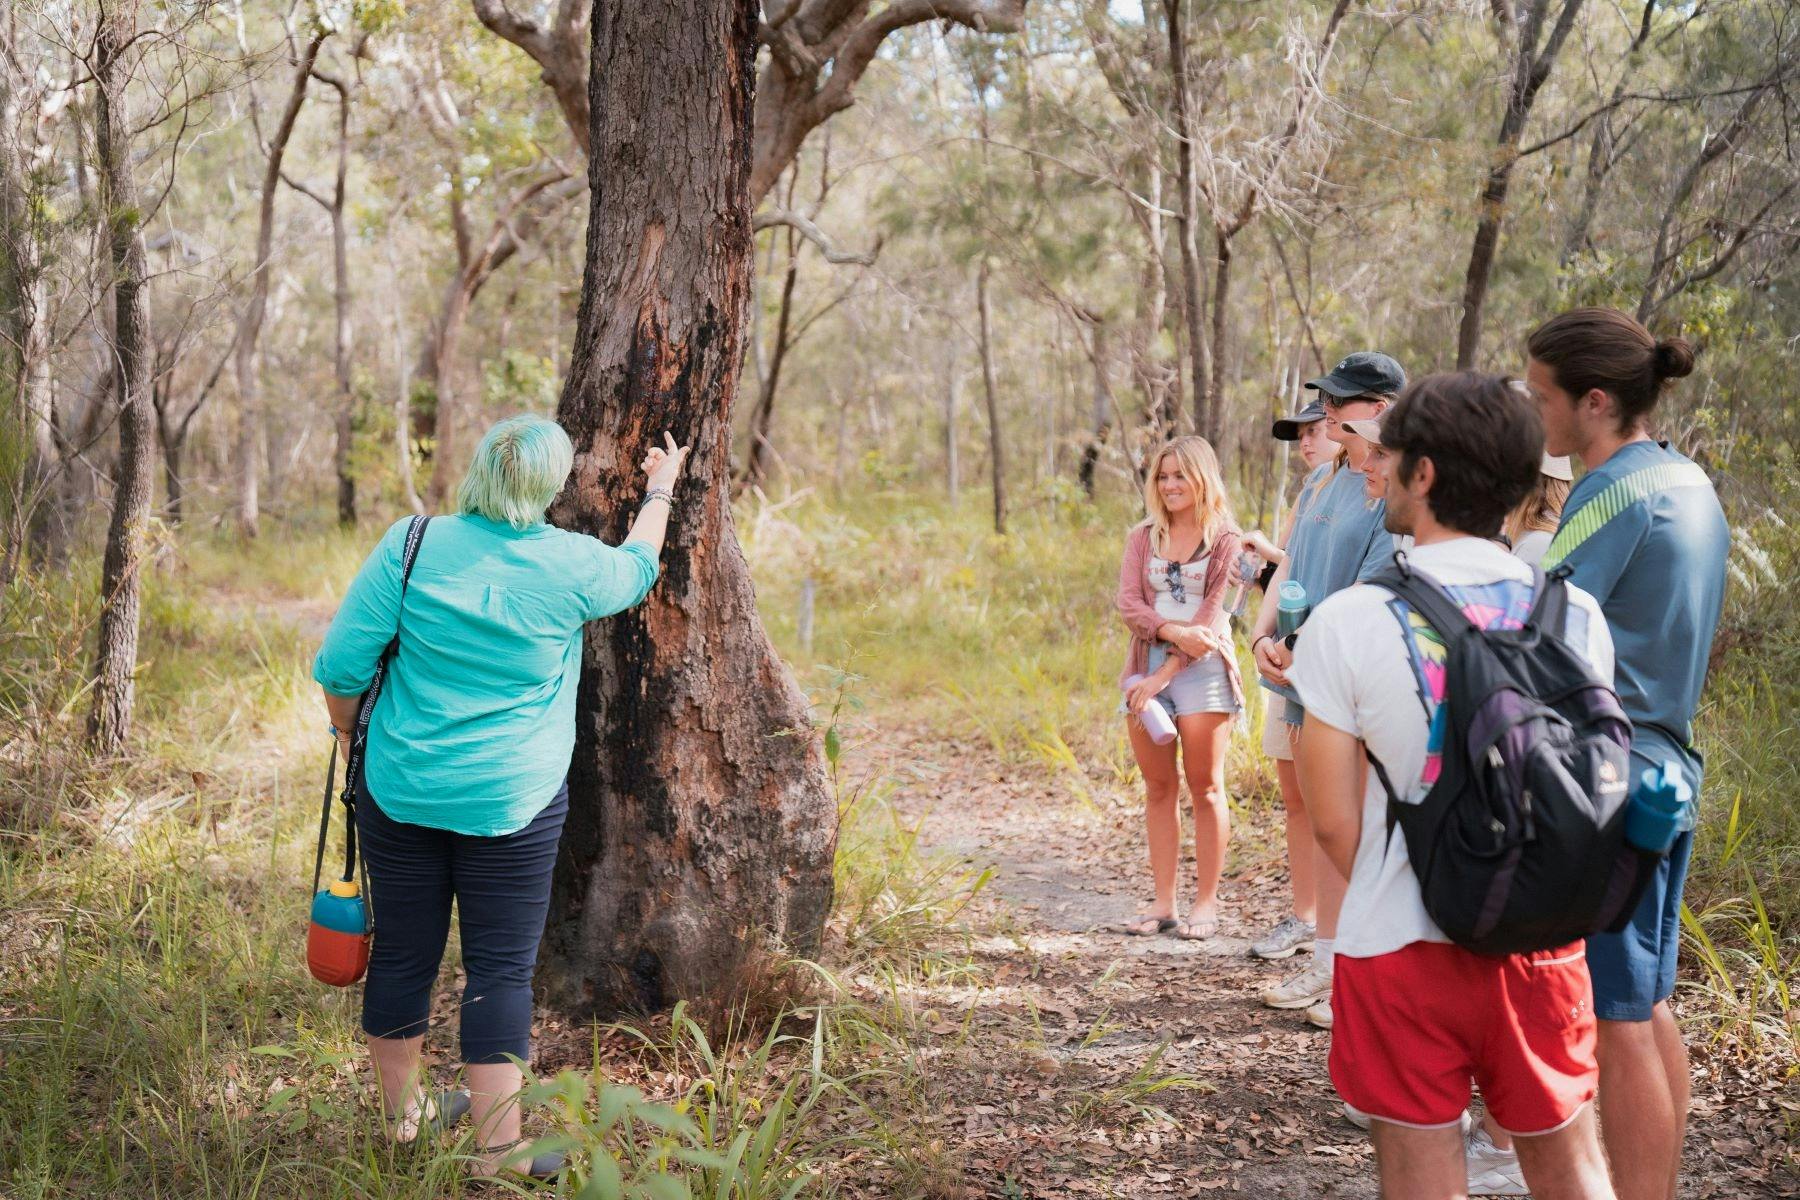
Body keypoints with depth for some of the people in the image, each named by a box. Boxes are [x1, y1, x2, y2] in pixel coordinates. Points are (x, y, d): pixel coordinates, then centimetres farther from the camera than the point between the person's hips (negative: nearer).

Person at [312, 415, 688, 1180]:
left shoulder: (410, 545, -6)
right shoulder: (570, 566, -7)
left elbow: (341, 663, -5)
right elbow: (638, 569, 16)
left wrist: (346, 725, 14)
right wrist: (659, 494, 32)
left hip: (401, 792, 3)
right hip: (511, 801, -2)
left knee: (404, 952, 13)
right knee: (501, 968, 3)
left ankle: (404, 1112, 30)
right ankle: (498, 1150, 5)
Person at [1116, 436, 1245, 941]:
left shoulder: (1226, 541, -2)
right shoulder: (1143, 537, 10)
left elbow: (1212, 618, -9)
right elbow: (1128, 604, -1)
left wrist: (1164, 676, -16)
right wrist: (1174, 630, -20)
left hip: (1200, 670, -4)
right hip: (1147, 663, 4)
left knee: (1205, 788, 0)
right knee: (1158, 787, 6)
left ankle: (1206, 902, 6)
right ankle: (1163, 902, 11)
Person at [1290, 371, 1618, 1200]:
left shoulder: (1348, 622, -12)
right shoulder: (1576, 617, -3)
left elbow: (1334, 821, -9)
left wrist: (1396, 906, 7)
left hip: (1402, 946, -3)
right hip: (1542, 945, 3)